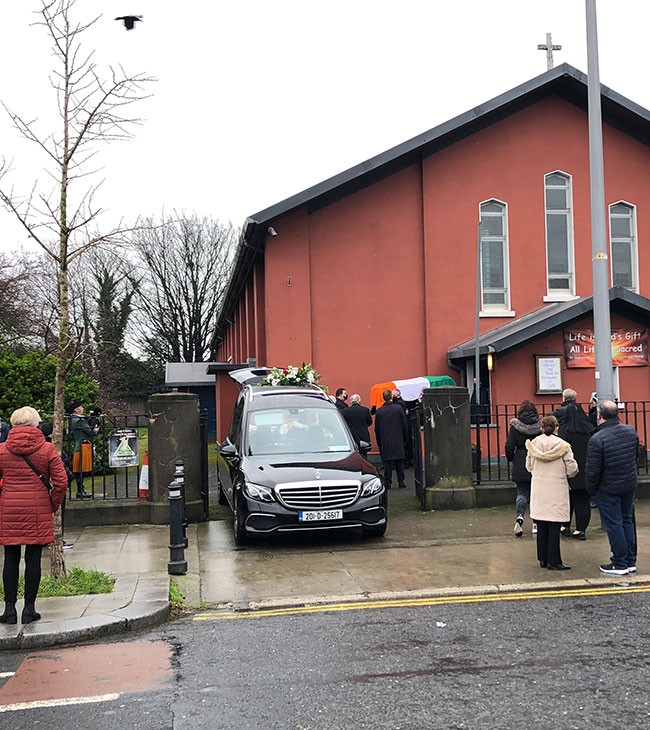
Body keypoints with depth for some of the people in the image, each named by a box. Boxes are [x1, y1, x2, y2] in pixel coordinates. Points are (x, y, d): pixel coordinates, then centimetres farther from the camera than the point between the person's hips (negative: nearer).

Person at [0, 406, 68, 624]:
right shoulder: (47, 449, -2)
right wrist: (53, 505, 6)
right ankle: (29, 608, 8)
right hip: (38, 511, -1)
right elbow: (61, 482, -6)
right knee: (33, 559, 4)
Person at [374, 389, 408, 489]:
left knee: (387, 462, 4)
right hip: (398, 440, -1)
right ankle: (401, 482, 7)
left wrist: (379, 442, 12)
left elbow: (377, 429, 3)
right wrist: (404, 438, 10)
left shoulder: (379, 411, -3)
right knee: (399, 462, 6)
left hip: (385, 441, 1)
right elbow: (404, 425, -1)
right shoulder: (398, 408, -6)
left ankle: (388, 483, 2)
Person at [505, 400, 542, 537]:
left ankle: (520, 516, -16)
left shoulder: (515, 426, -5)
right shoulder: (540, 425, -3)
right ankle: (536, 523, 13)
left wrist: (510, 459, 11)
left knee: (522, 492, 8)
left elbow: (509, 446, -6)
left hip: (520, 465, -1)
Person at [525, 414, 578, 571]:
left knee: (541, 527, 11)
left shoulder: (533, 444, 0)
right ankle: (553, 561, 1)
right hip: (556, 490, -4)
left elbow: (529, 466, 9)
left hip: (538, 490, 4)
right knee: (554, 527, -1)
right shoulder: (563, 446, -11)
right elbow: (572, 470, -9)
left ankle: (543, 559, 17)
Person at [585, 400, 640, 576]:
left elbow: (592, 470, -18)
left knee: (613, 524, 3)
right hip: (630, 485, 6)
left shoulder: (596, 440, -23)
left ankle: (620, 563, 9)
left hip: (608, 489, -6)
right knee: (627, 521, 16)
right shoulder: (631, 431, -2)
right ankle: (631, 561, 23)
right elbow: (636, 456, 12)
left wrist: (591, 488, -1)